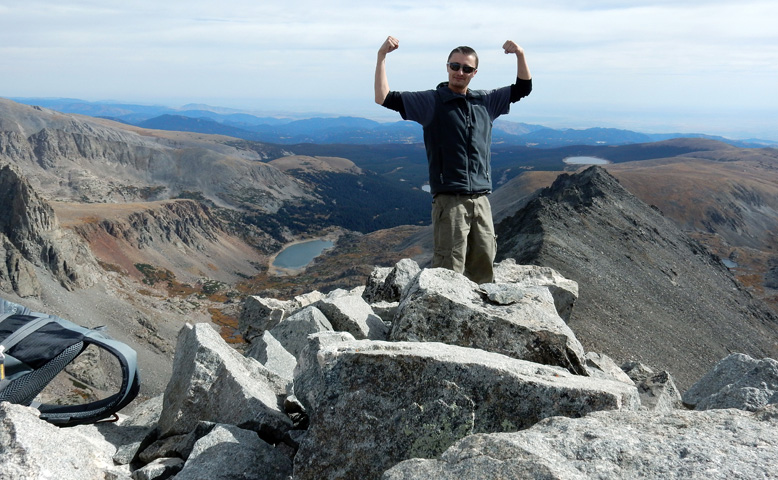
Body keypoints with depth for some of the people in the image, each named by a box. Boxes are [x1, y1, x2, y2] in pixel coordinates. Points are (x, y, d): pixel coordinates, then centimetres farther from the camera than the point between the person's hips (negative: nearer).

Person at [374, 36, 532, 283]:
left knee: (484, 268, 12)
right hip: (449, 200, -5)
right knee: (449, 272, -5)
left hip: (481, 200, 5)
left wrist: (520, 56, 8)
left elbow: (522, 89, 23)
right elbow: (383, 98, -7)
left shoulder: (486, 101, 13)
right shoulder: (431, 102, -1)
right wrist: (382, 56, -14)